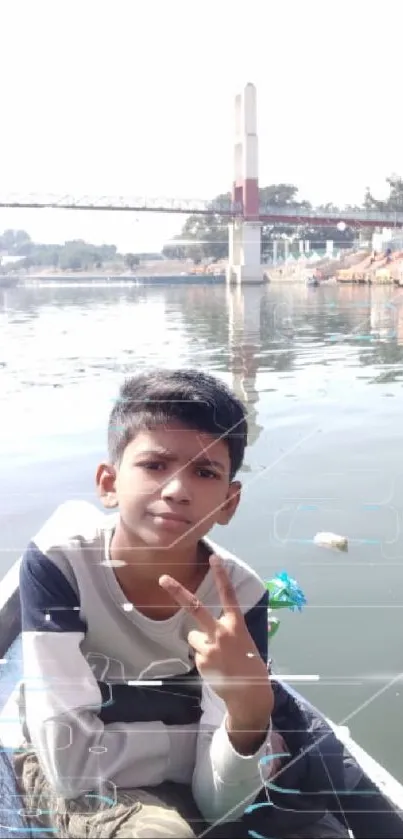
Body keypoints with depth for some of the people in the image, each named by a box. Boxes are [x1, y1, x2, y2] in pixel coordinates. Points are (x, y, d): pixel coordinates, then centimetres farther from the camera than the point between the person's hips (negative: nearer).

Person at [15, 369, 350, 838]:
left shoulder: (240, 595, -23)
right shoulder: (57, 561, -29)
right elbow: (71, 761, -30)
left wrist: (250, 711, -43)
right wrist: (195, 740, -20)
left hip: (181, 785, 2)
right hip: (68, 784, -1)